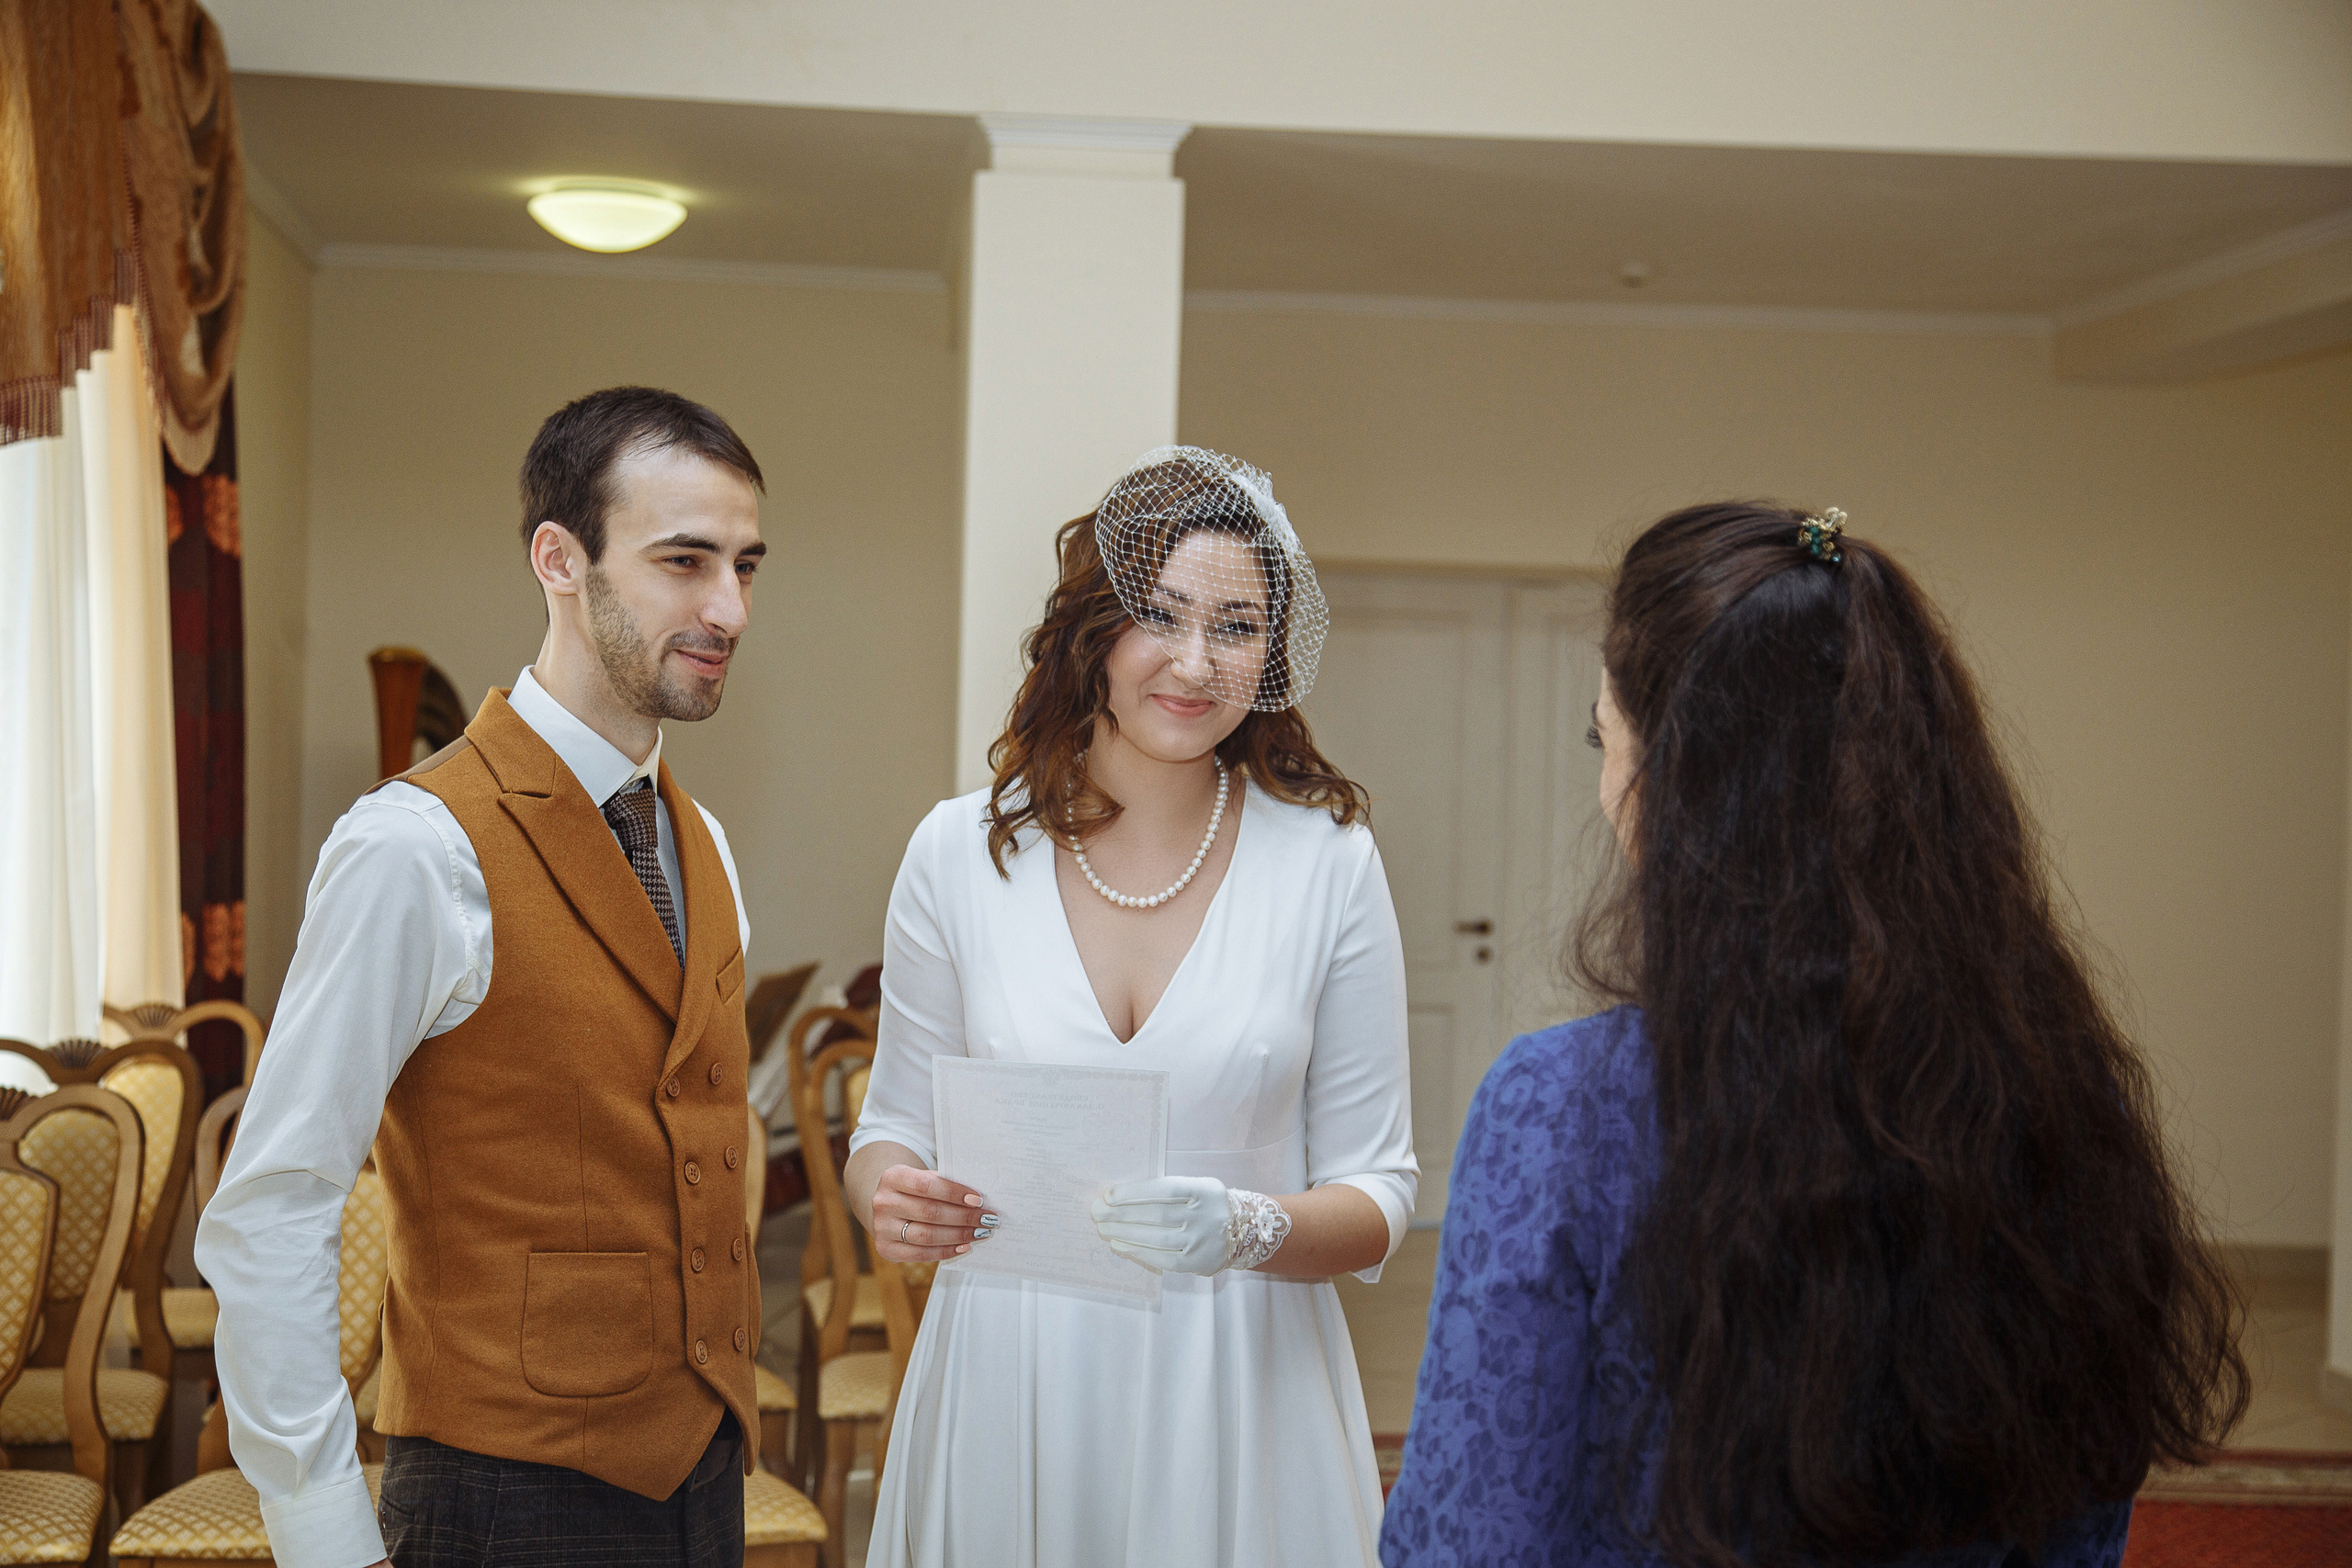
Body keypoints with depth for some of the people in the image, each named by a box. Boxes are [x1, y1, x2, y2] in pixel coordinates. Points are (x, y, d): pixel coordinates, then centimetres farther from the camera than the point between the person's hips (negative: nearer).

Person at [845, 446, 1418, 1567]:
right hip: (1007, 1392, 1)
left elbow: (1377, 1192, -1)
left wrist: (1251, 1230, -21)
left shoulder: (1328, 863, -5)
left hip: (1238, 1391, -1)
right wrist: (888, 1195, -14)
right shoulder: (960, 853, -2)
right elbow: (896, 1124, 8)